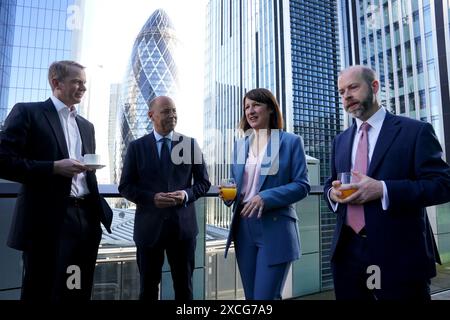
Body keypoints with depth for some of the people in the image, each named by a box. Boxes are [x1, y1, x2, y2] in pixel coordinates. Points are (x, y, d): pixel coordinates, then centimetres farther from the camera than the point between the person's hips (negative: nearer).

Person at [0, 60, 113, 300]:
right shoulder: (27, 112, 0)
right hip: (48, 221, -5)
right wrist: (54, 167, -17)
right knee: (42, 292, 7)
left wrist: (100, 210, 12)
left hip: (86, 219, 6)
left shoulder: (86, 126, 18)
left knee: (79, 292, 14)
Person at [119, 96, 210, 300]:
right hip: (149, 226, 0)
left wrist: (187, 194, -15)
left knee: (184, 287, 15)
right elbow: (125, 187, 0)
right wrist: (152, 198, -16)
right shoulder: (137, 147, 1)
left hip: (183, 225, 1)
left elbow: (203, 182, 4)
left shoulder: (190, 144, 2)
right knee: (148, 288, 17)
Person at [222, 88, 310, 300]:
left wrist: (266, 198, -20)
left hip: (275, 228, -5)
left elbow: (302, 185, -7)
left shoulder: (291, 141, -2)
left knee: (265, 296, -2)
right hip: (244, 228, 5)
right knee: (251, 295, 17)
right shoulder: (240, 145, 12)